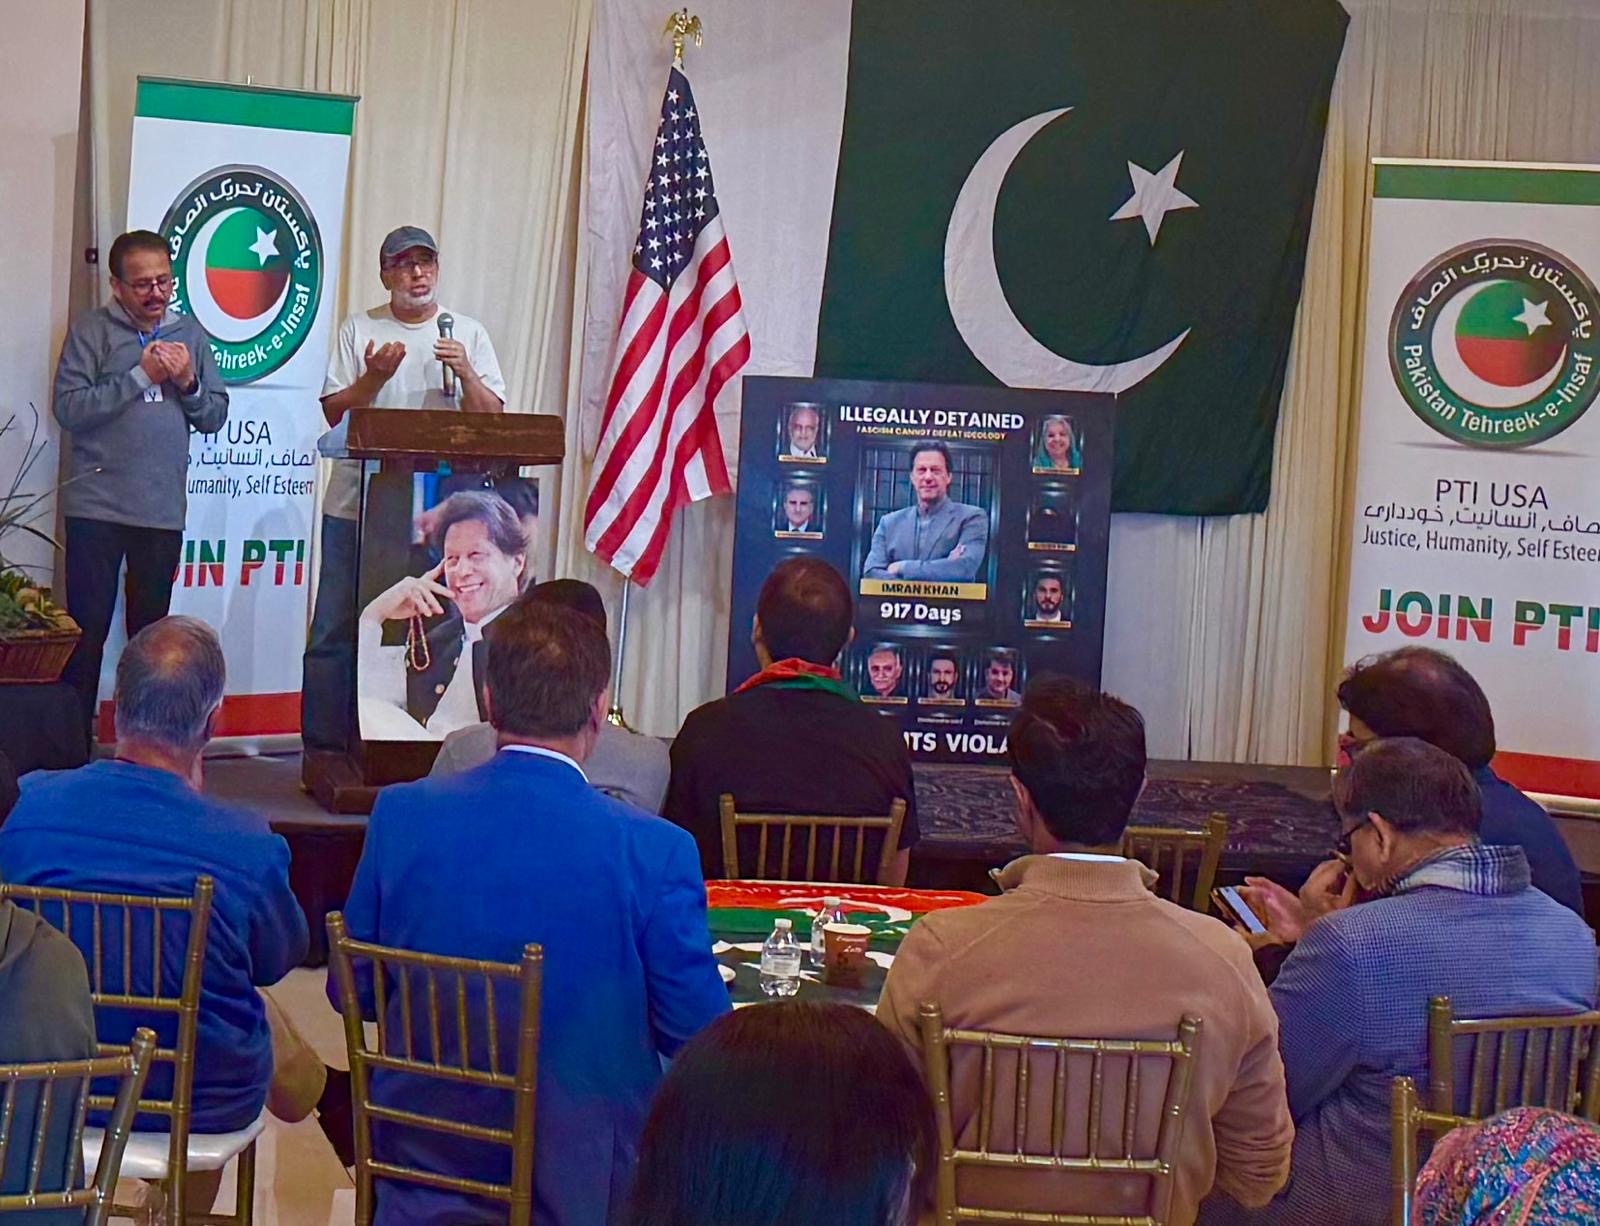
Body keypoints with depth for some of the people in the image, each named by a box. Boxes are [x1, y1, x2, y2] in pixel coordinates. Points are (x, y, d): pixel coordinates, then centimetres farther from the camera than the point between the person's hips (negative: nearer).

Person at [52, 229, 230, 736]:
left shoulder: (189, 333, 10)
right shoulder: (91, 329, -2)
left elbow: (215, 416, 10)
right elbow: (68, 408, -13)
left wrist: (188, 382, -9)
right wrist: (142, 376, -14)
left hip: (163, 509, 3)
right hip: (97, 504, -3)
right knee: (87, 629, -2)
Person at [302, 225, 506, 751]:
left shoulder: (468, 333, 11)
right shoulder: (359, 329, 8)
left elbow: (492, 418, 5)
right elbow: (334, 411, 3)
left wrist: (465, 373, -12)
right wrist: (374, 377, -12)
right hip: (359, 504, 0)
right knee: (337, 627, 0)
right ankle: (324, 743, 7)